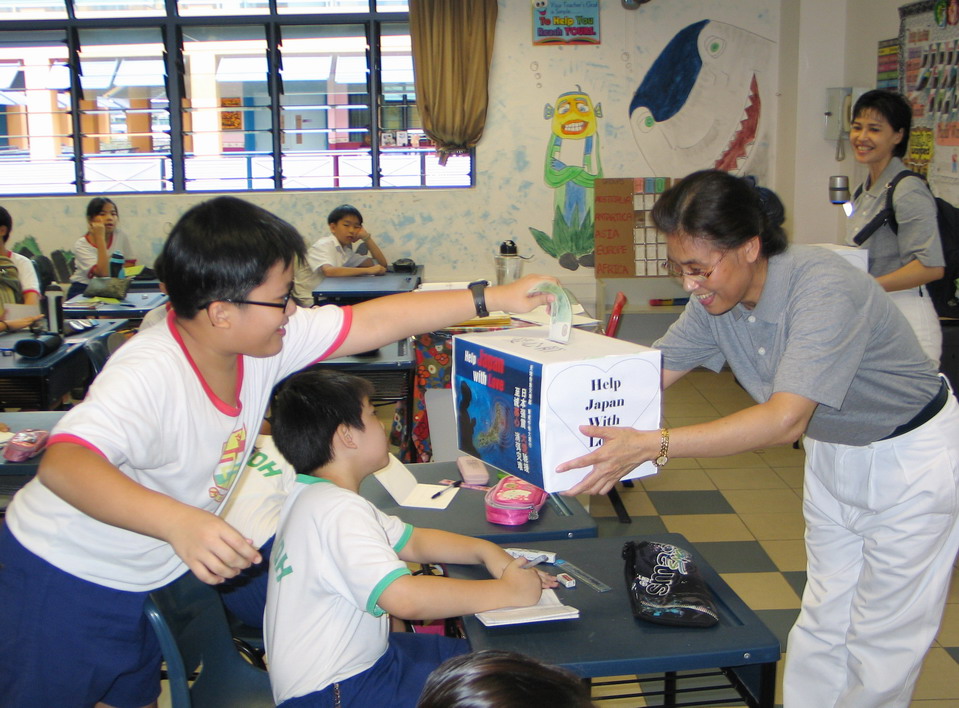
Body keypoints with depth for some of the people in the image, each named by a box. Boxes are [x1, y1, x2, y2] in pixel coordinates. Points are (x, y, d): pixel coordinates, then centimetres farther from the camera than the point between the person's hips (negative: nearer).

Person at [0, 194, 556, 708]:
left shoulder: (265, 339, -12)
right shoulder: (149, 376, -36)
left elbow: (374, 321, -8)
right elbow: (64, 464, -50)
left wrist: (492, 299, -8)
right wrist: (177, 522, -64)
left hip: (144, 580, 8)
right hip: (63, 579, -7)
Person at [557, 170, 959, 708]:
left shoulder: (824, 288, -35)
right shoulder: (717, 299, -13)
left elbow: (786, 419, -43)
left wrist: (652, 445, -50)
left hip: (912, 458, -6)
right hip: (833, 453, 7)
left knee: (881, 644, 3)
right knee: (822, 624, 14)